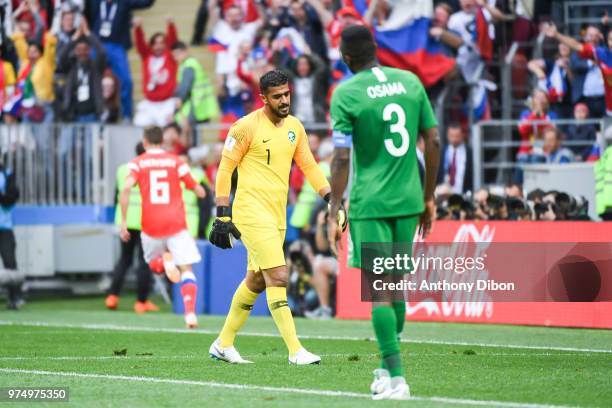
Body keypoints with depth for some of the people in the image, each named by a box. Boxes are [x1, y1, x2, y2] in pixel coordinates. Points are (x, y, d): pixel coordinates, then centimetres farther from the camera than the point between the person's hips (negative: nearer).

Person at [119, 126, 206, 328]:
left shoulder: (137, 163, 5)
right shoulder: (175, 161, 6)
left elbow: (126, 189, -13)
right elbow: (199, 192, 7)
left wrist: (124, 221, -9)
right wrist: (199, 189, 31)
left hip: (151, 226, 0)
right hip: (176, 224, 0)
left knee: (153, 262, 26)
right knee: (187, 270, 0)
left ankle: (166, 261, -10)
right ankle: (190, 312, -21)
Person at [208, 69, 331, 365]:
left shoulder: (294, 127, 11)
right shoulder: (247, 127, -9)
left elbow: (309, 166, 16)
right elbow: (225, 169, -6)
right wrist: (223, 215, -10)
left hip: (277, 215, 8)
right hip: (252, 213, -8)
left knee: (256, 280, 14)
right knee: (278, 277, -14)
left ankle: (223, 344, 26)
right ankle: (295, 351, -15)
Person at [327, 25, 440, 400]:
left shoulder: (345, 95, -8)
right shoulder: (411, 82, 5)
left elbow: (342, 159, -12)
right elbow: (434, 141, 7)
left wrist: (334, 215, -7)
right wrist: (428, 198, 16)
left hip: (370, 204, -5)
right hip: (408, 200, 5)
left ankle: (396, 379, -7)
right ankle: (388, 369, 22)